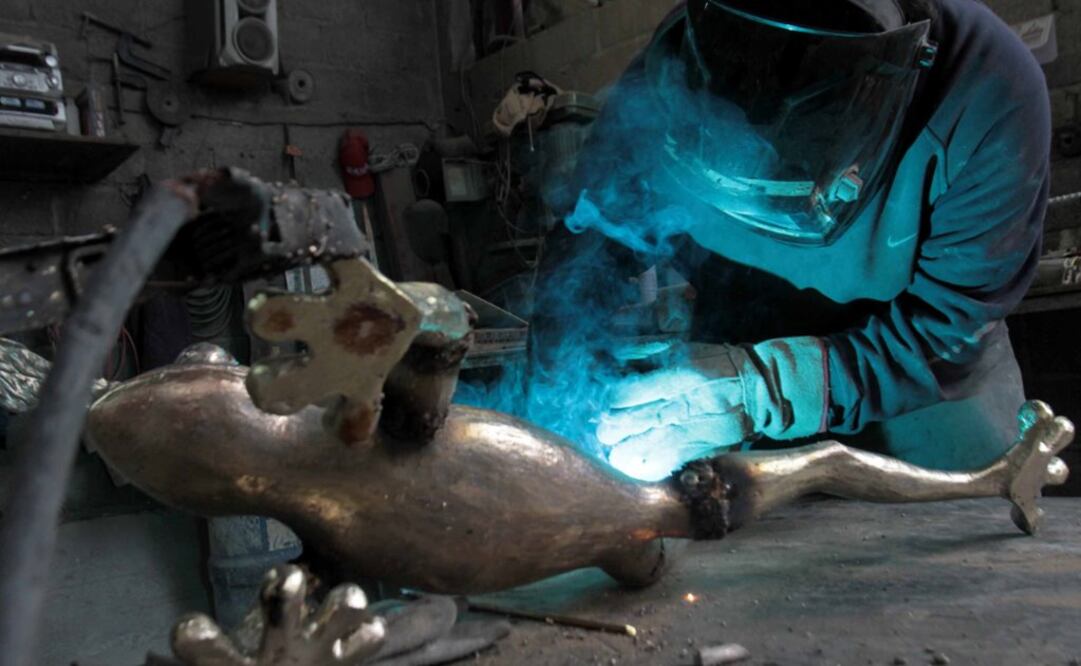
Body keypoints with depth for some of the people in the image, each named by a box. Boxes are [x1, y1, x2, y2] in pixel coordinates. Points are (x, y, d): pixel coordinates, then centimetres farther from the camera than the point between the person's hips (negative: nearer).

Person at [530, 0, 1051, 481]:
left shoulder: (993, 100, -32)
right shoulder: (677, 64, -26)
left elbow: (944, 330, -27)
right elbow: (595, 225, -16)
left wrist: (759, 390, -41)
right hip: (736, 356, 2)